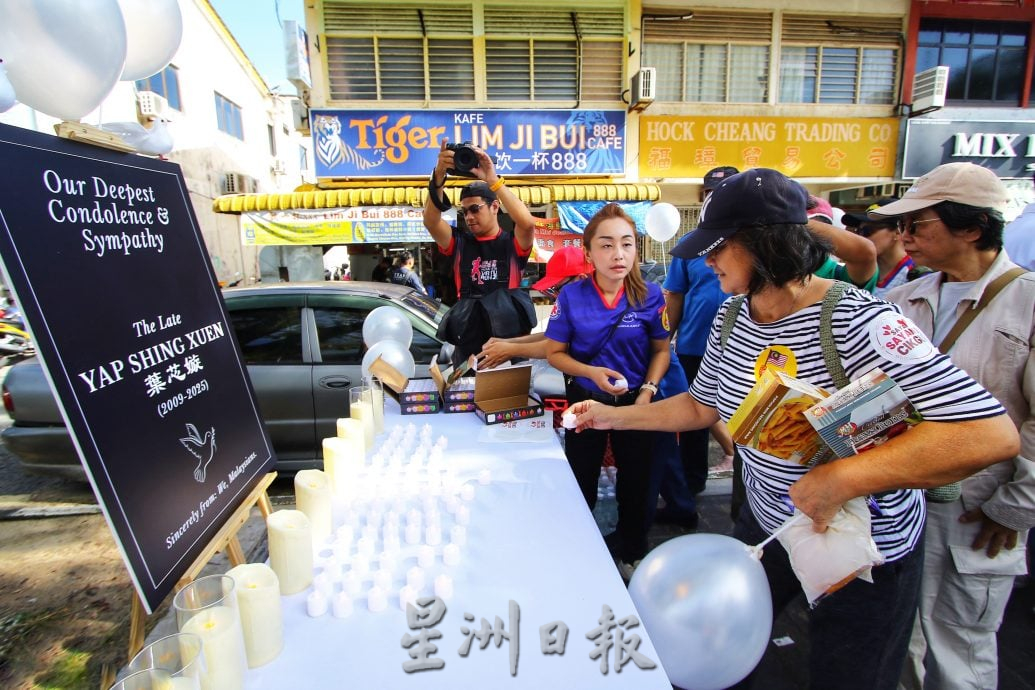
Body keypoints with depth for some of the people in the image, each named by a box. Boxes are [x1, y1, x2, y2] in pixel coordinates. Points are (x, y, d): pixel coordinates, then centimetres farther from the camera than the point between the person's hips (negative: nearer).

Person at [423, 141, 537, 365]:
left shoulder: (513, 242, 1)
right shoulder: (459, 242, 8)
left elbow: (527, 223, -20)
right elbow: (430, 222, -8)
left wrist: (493, 180, -22)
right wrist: (439, 176, -21)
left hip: (511, 340, -2)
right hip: (467, 344, 2)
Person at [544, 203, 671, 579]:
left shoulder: (650, 295, -11)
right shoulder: (571, 296, -13)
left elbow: (661, 350, 0)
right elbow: (555, 352, -6)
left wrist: (648, 390, -15)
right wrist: (591, 372, -22)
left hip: (636, 402, 1)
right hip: (586, 401, 0)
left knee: (636, 482, 17)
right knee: (581, 484, 15)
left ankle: (630, 552, 44)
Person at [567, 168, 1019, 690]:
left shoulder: (855, 322, -29)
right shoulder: (732, 316, -7)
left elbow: (993, 434, -34)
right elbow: (704, 405, 6)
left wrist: (841, 479, -39)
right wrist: (616, 416, 2)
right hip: (767, 524, 6)